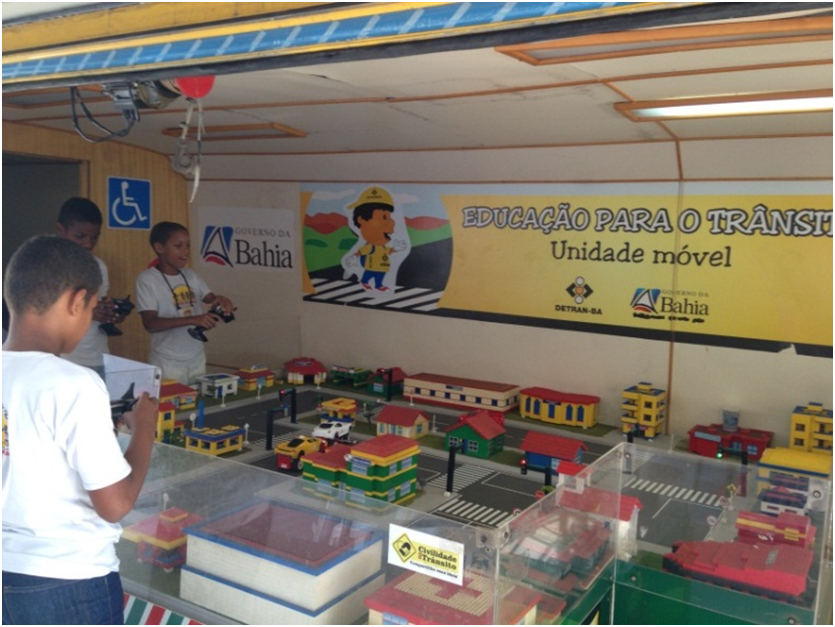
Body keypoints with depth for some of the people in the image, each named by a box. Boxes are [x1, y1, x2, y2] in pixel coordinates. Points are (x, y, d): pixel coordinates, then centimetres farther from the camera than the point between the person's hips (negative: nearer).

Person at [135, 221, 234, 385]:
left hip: (197, 359, 5)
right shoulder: (147, 279, -12)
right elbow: (150, 324, -19)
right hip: (168, 363, -5)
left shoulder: (190, 275, 4)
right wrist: (193, 319, -30)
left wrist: (221, 300, -16)